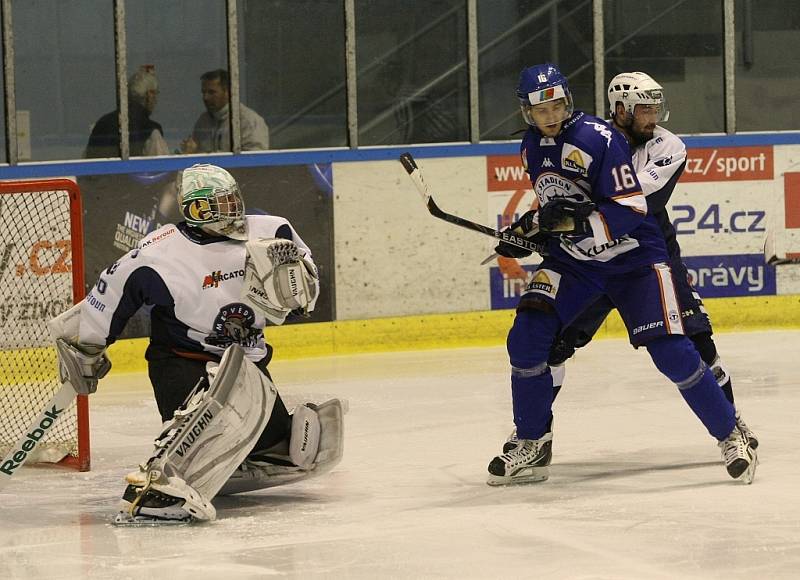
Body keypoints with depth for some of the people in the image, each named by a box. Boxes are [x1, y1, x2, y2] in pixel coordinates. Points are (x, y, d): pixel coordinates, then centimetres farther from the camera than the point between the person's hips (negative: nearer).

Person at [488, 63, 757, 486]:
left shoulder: (599, 139, -21)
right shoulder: (532, 148, 3)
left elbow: (629, 211, -25)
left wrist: (577, 219, -37)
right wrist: (529, 229, 5)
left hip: (632, 256, -6)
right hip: (570, 259, 6)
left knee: (671, 352, -15)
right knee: (526, 337, -13)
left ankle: (731, 436, 2)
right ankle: (532, 447, 1)